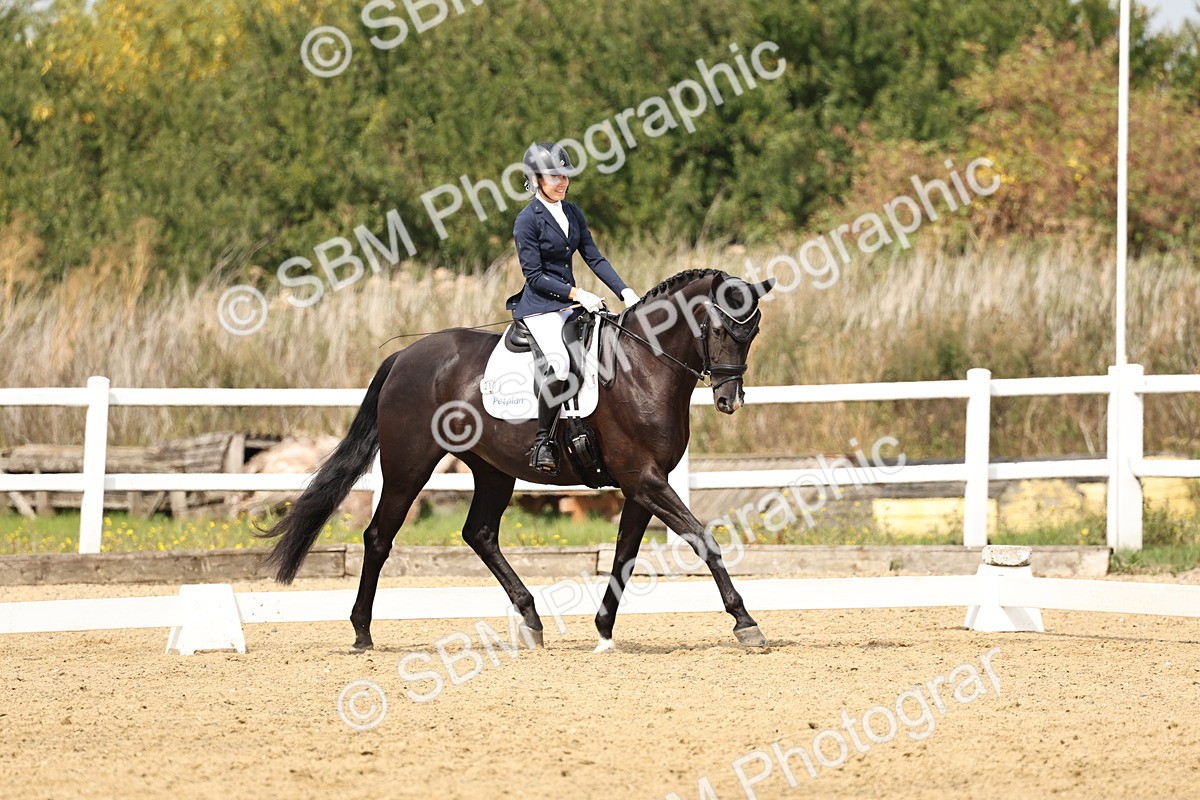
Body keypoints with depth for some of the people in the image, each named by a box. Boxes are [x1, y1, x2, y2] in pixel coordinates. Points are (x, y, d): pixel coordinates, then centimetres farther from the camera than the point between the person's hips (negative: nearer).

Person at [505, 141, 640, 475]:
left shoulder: (572, 212, 11)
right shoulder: (528, 220, -9)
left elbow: (594, 257, 10)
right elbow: (534, 275, -13)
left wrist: (625, 291, -3)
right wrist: (577, 294, -20)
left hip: (571, 301, 8)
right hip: (539, 306, -8)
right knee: (560, 363, -31)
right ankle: (541, 441, -22)